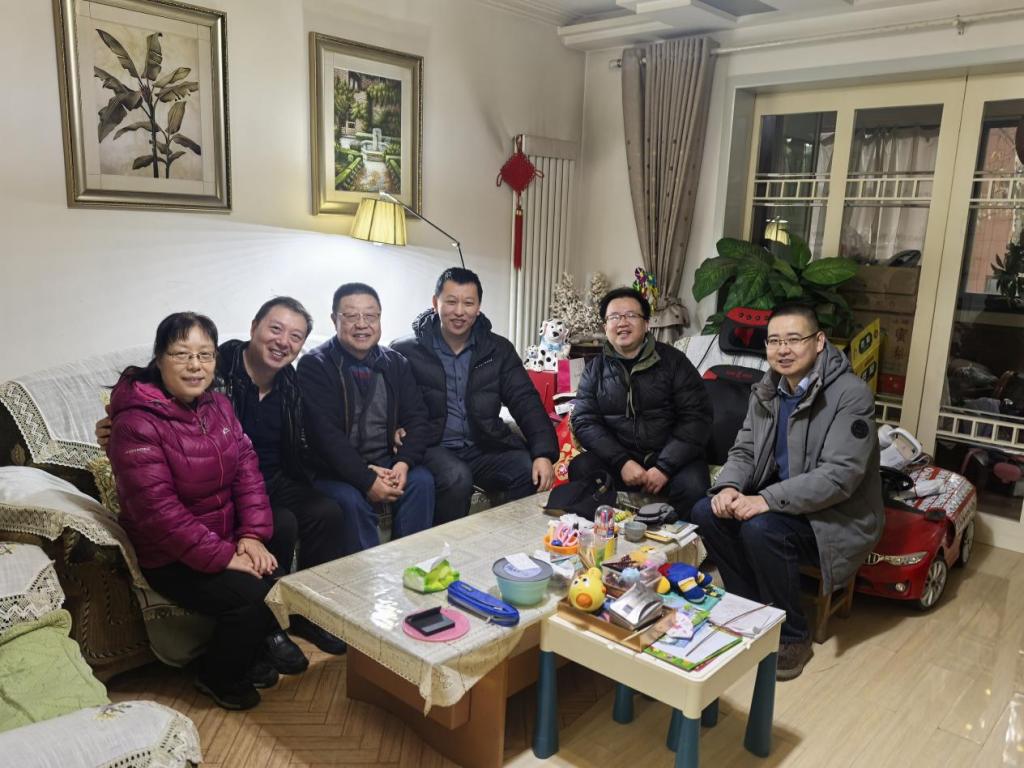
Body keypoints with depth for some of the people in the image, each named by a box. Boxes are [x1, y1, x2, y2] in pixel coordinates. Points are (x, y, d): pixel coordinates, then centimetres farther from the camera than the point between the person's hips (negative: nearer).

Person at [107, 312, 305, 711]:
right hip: (171, 557, -7)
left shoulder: (217, 404, 2)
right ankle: (220, 676, 6)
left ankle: (266, 635, 17)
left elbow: (246, 467, -1)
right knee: (250, 595, -24)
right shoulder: (136, 424, -21)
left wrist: (253, 534, -13)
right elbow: (158, 510, -25)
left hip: (228, 536, 7)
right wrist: (223, 558, -25)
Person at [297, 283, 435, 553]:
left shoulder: (396, 363, 9)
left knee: (422, 481, -22)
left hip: (386, 463, 4)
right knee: (351, 500, -32)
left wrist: (404, 462, -16)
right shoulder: (314, 365, -6)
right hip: (333, 470, -4)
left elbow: (416, 419, 4)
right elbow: (325, 433, -16)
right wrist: (366, 479, -24)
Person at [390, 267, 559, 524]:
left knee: (533, 473, -21)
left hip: (484, 446, 3)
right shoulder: (406, 351, -1)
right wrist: (398, 430, -24)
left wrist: (544, 453, -12)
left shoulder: (499, 349, 8)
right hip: (433, 447, -3)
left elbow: (525, 401, 2)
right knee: (457, 478, -34)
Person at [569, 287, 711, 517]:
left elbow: (696, 417, -6)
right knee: (580, 470, -26)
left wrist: (664, 467, -18)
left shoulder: (673, 361, 0)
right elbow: (584, 420, -1)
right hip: (616, 457, 2)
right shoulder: (595, 368, 8)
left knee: (692, 488, -31)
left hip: (670, 456, -2)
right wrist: (622, 462, -16)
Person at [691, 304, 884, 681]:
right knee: (707, 512, -13)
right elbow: (744, 451, 6)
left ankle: (793, 637, -9)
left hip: (836, 514, -7)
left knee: (761, 529, -31)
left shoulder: (851, 394, -21)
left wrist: (767, 500, -33)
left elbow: (840, 476, -28)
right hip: (779, 499, 7)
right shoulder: (766, 391, 2)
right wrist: (729, 487, -17)